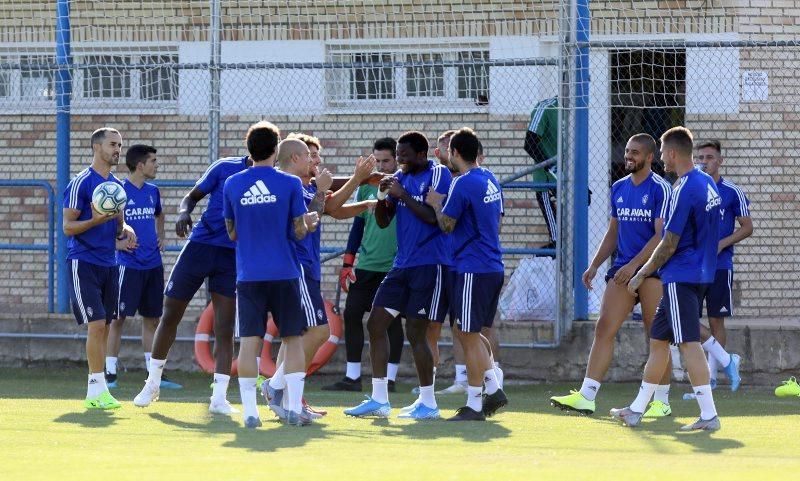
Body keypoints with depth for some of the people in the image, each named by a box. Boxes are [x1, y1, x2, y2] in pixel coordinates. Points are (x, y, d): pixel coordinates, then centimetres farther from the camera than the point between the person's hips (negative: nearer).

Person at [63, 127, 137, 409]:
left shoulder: (116, 185, 13)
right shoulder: (81, 183, -9)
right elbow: (68, 227, -10)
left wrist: (125, 230, -1)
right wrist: (95, 220, -26)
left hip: (109, 264, 7)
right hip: (84, 262, -7)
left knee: (104, 327, 7)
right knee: (96, 325, -13)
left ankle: (97, 390, 11)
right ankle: (96, 389, -11)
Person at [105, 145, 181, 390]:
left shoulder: (152, 192, 11)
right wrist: (116, 242, -17)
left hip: (153, 264, 7)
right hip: (129, 265, -7)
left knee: (152, 319, 9)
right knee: (118, 317, -5)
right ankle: (110, 374, -2)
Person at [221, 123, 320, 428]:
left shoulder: (232, 185, 2)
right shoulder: (290, 184, -5)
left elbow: (231, 233, 11)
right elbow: (298, 232, -2)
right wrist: (309, 223, 19)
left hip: (248, 275, 1)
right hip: (284, 274, -1)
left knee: (249, 341, 1)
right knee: (293, 339, 8)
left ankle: (249, 411, -5)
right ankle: (294, 408, 4)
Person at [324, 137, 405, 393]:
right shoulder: (366, 187, 9)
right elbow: (358, 225, 15)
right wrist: (347, 263, 11)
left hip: (395, 266, -5)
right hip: (366, 264, 5)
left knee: (392, 321, 0)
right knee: (352, 314, 0)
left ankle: (390, 378, 7)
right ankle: (352, 377, 8)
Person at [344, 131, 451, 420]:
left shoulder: (439, 175, -9)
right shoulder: (400, 177, 12)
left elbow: (434, 217, -19)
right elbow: (383, 222, 11)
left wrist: (403, 195, -17)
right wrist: (382, 195, -6)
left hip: (428, 264, -8)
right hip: (402, 264, 8)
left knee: (415, 331, -7)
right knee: (376, 323, 4)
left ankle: (428, 404, 4)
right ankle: (379, 400, 9)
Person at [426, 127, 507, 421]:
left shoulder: (462, 184, -14)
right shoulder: (490, 180, 13)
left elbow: (447, 225, -10)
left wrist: (436, 203, 7)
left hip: (473, 269, -9)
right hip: (494, 267, 9)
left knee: (469, 335, -3)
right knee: (469, 333, 17)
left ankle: (474, 405, -2)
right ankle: (493, 389, 12)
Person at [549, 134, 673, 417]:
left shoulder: (660, 189, -7)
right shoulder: (618, 188, 14)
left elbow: (662, 236, -14)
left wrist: (634, 265, -21)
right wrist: (595, 265, 12)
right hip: (622, 269, 6)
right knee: (604, 328, -2)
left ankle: (662, 401, 6)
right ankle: (586, 396, -5)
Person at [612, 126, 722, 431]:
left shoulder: (684, 190, -17)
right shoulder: (708, 184, 11)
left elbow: (669, 245, -15)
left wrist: (641, 275, -4)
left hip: (680, 277, -10)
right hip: (701, 273, 10)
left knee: (689, 343, -10)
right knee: (658, 340, 15)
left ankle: (708, 415, -14)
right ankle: (637, 411, 22)